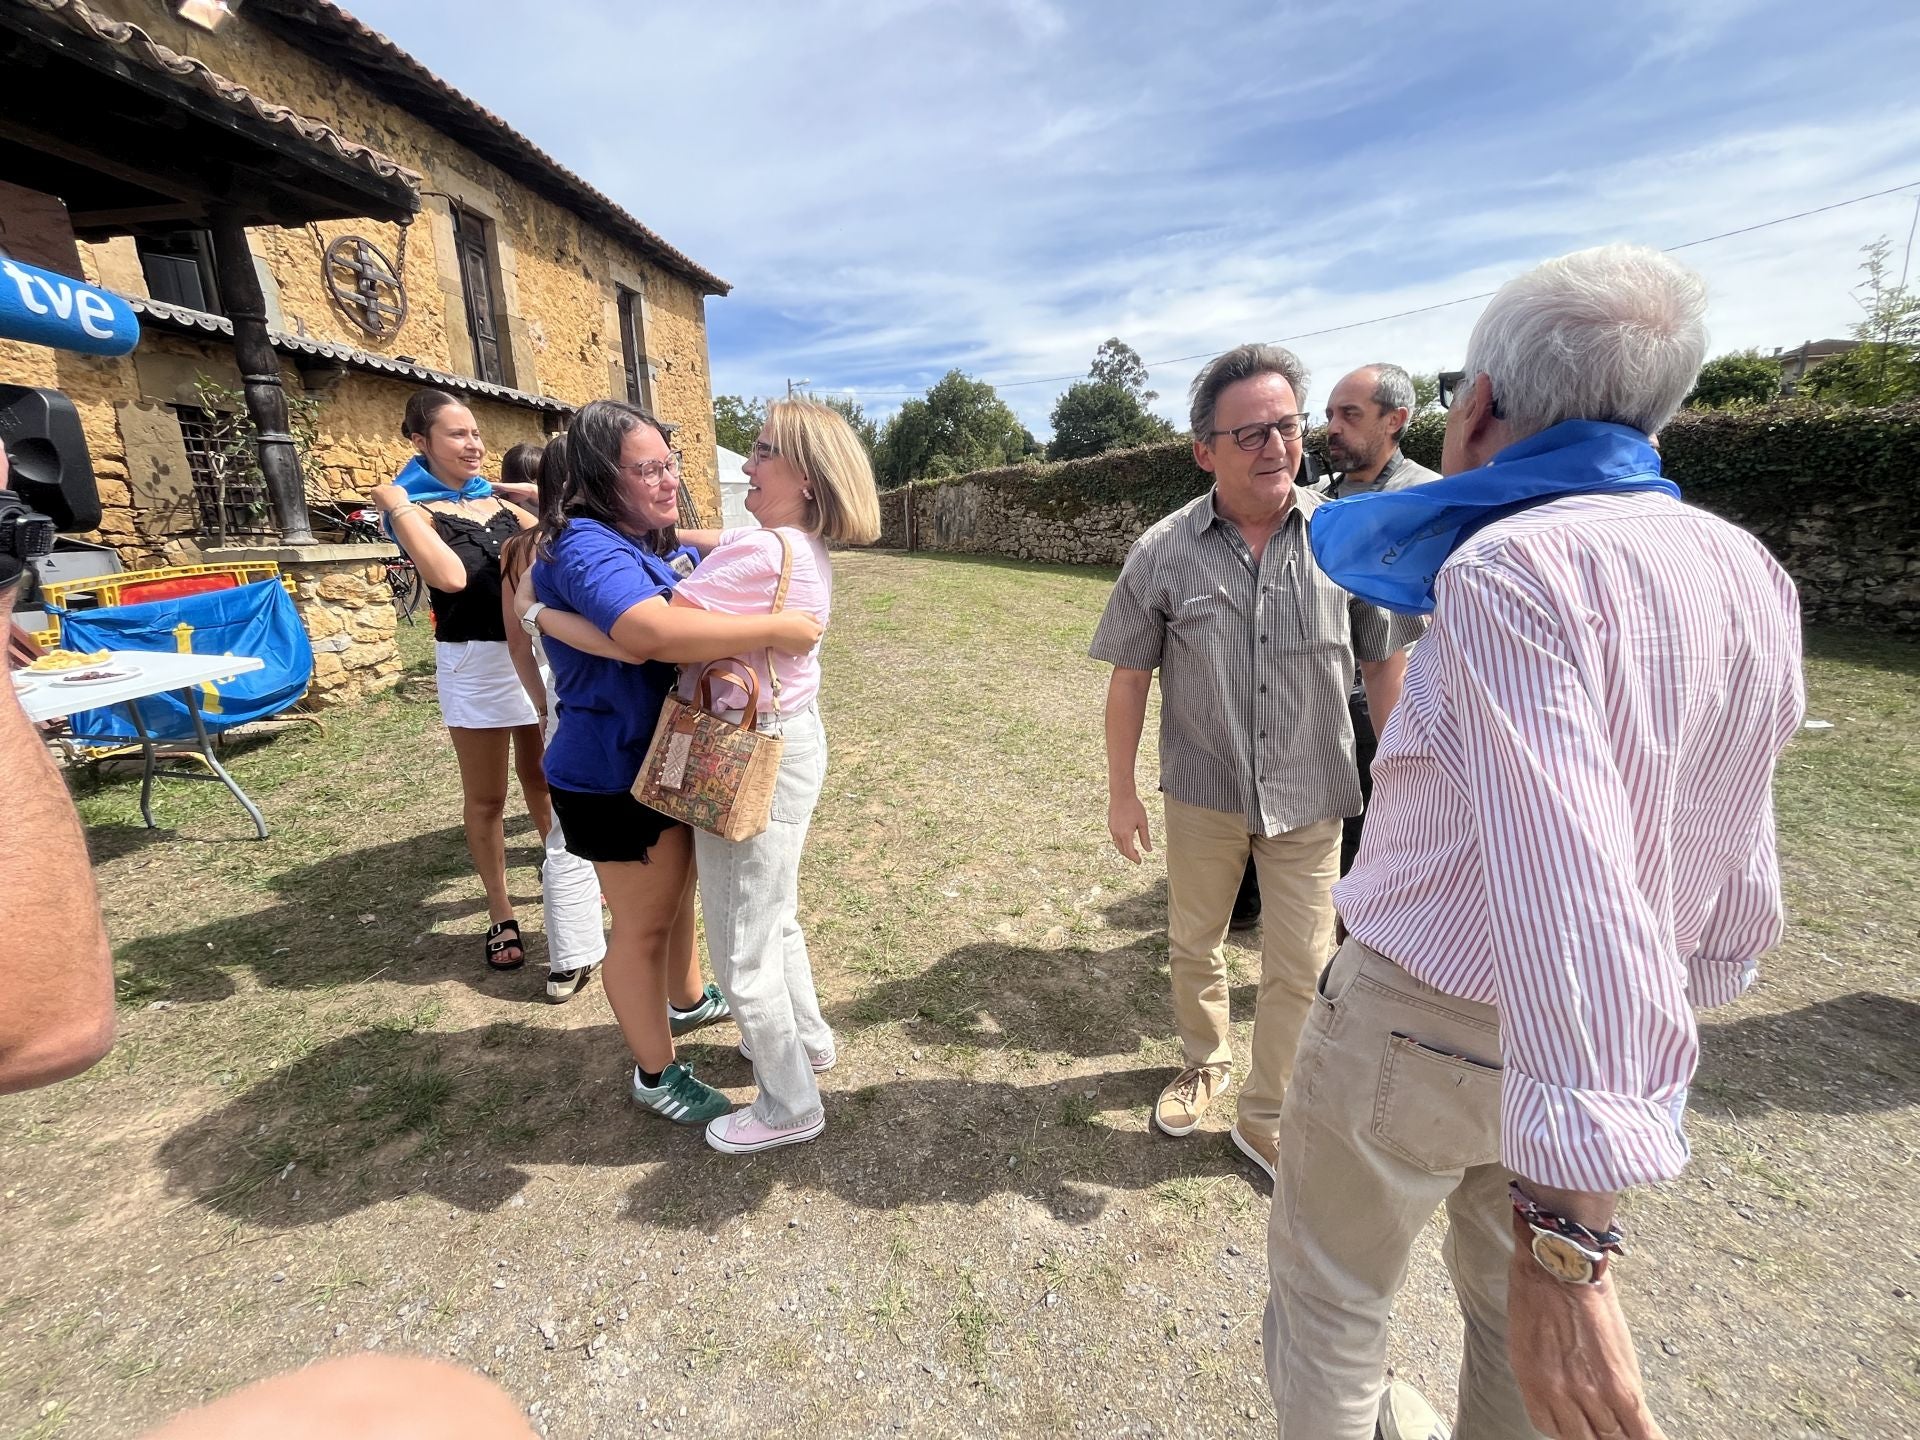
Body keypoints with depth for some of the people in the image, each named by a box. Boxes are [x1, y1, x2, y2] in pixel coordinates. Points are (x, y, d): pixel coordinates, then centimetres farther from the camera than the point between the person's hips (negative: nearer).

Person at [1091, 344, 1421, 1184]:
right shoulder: (1164, 553, -9)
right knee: (1193, 944, 19)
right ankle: (1203, 1062, 47)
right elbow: (1129, 678, -4)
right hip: (1202, 794, 0)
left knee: (1300, 968, 10)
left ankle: (1266, 1120, 32)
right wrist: (1121, 792, -2)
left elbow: (1386, 664, 0)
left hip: (1310, 797, 0)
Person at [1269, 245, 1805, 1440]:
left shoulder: (1511, 568, -23)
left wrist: (1564, 1232, -32)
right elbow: (1735, 888, 8)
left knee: (1330, 1293, 19)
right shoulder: (1751, 578, 2)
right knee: (1516, 1305, 27)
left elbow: (1562, 876, -33)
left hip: (1414, 1022, -7)